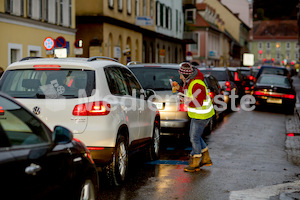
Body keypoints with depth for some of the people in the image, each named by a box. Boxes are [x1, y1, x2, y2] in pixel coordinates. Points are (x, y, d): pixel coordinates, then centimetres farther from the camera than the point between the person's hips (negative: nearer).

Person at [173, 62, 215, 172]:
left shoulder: (197, 85, -28)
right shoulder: (190, 80, 3)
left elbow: (198, 103, -29)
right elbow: (188, 92, 20)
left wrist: (187, 101, -17)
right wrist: (179, 88, 5)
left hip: (201, 115, -10)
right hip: (197, 114, 10)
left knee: (194, 138, 0)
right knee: (194, 136, 18)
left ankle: (195, 164, 13)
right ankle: (206, 159, 29)